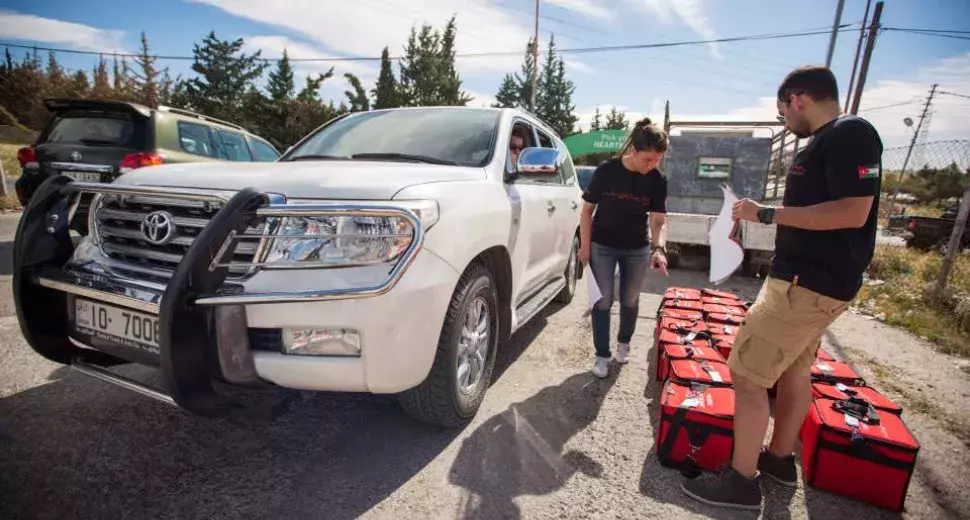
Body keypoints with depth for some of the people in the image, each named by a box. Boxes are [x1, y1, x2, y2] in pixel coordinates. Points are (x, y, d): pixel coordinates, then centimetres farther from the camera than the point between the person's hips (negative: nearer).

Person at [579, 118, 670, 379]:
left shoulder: (658, 180, -9)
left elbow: (658, 220, -11)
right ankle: (602, 355, 16)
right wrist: (585, 247, -9)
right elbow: (588, 209, -8)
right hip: (602, 247, -2)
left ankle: (624, 343, 40)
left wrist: (658, 248, -30)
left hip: (637, 250, 2)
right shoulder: (606, 171, -15)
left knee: (630, 300, 15)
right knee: (604, 300, 2)